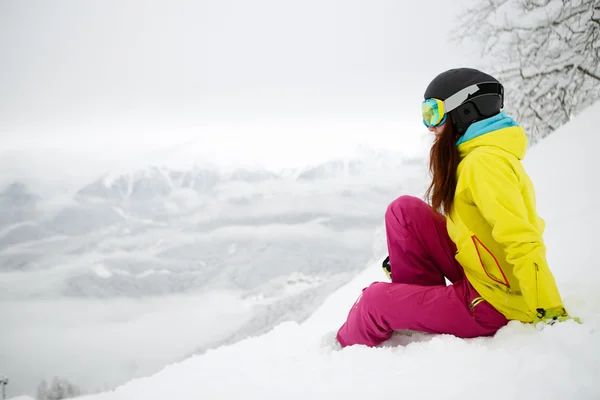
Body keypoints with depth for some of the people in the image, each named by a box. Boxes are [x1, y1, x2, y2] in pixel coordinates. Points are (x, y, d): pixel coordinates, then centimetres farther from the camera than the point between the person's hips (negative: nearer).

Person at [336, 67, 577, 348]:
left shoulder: (485, 161, -22)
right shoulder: (472, 156, 10)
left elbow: (522, 243, -29)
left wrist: (552, 316, -33)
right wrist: (416, 250, 22)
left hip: (497, 303, -10)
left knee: (375, 301, -6)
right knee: (405, 211, 4)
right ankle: (418, 303, 11)